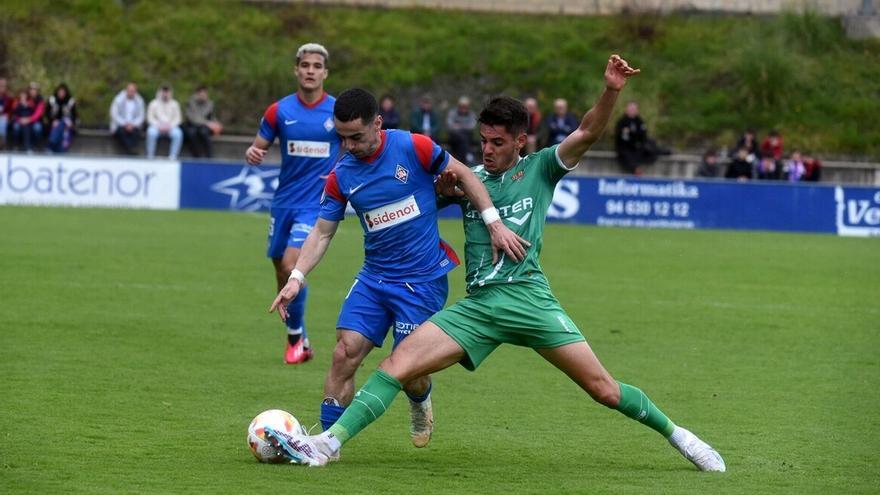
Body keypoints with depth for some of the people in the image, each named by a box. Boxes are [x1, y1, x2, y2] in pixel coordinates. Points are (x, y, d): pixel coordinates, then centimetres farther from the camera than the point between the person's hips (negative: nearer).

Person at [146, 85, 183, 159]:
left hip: (170, 127, 1)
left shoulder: (174, 104, 7)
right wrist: (159, 125, -17)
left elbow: (178, 118, 3)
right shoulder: (154, 104, 3)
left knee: (178, 133, -32)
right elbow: (150, 118, -1)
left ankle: (173, 155, -22)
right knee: (151, 133, -36)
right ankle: (150, 155, -23)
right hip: (157, 127, -1)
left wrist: (170, 125, -15)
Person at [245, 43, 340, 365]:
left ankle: (297, 335, -1)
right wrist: (252, 154, -15)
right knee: (282, 271, 8)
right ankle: (297, 339, 26)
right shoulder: (279, 111, 1)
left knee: (291, 264, -19)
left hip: (316, 202, -4)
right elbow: (259, 147, 8)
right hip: (284, 202, 4)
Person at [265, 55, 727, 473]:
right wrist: (443, 184, 3)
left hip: (527, 296, -3)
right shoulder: (469, 178, 17)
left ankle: (675, 434, 16)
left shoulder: (540, 169, 7)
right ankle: (328, 443, -19)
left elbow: (588, 132, -5)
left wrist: (610, 91, -22)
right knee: (398, 362, -13)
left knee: (605, 390, -5)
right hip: (477, 305, 3)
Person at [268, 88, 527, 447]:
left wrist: (494, 223, -6)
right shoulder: (341, 176, 0)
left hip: (424, 281, -3)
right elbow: (322, 232, 5)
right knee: (345, 353, -12)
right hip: (373, 279, 3)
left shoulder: (413, 147, -12)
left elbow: (463, 175, -1)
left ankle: (420, 403, 33)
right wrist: (297, 277, -9)